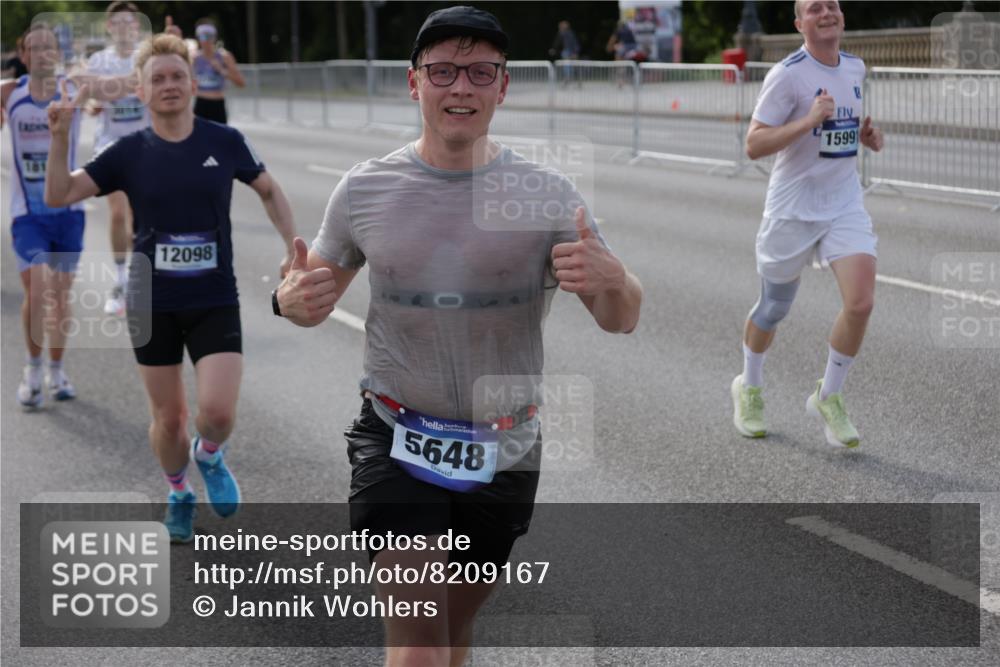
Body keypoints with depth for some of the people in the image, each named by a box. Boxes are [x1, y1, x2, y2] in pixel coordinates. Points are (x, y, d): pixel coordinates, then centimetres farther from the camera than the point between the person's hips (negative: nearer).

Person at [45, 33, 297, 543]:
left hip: (215, 301, -1)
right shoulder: (129, 152, -3)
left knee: (218, 412, -15)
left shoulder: (225, 142, -3)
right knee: (168, 418, 9)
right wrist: (59, 138, -20)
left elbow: (269, 191, 14)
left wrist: (294, 248, 4)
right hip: (154, 305, 1)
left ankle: (209, 454, 21)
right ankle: (178, 495, 37)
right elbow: (58, 196, -7)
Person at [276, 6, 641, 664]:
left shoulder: (547, 194, -6)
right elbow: (319, 294, 10)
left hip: (504, 453, 2)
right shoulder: (364, 189, -4)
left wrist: (610, 278, -31)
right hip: (395, 441, -1)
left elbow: (623, 319, -6)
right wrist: (292, 299, -16)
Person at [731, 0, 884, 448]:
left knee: (861, 303, -13)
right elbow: (753, 145, -19)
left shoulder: (855, 68, 7)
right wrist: (810, 120, -28)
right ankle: (749, 388, 38)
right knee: (774, 309, 10)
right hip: (793, 209, -4)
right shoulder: (787, 74, -14)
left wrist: (864, 135, 6)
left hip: (846, 205, 5)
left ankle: (828, 398, 8)